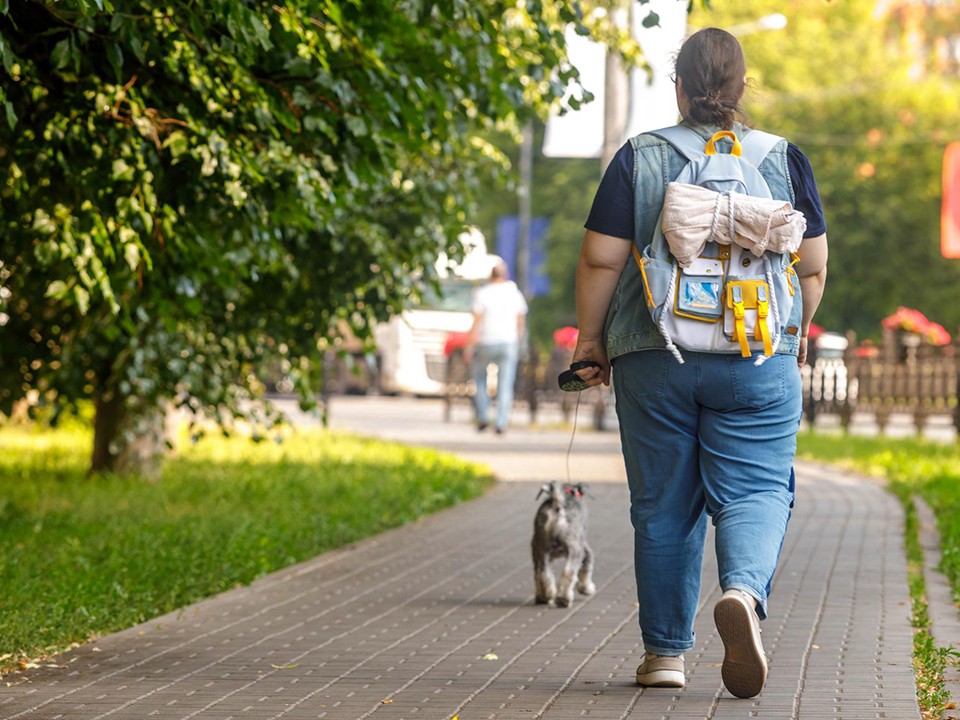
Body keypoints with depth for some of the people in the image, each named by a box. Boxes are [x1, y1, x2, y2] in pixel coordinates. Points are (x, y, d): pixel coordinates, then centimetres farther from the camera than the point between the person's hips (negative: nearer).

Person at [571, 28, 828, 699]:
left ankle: (666, 650, 14)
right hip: (759, 362, 0)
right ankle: (744, 591, -29)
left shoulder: (639, 159, 0)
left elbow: (600, 260, -3)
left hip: (654, 359, 0)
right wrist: (797, 330, 20)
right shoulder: (785, 160, 3)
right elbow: (813, 267, 4)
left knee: (663, 505, 9)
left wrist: (592, 338, 9)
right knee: (754, 490, 1)